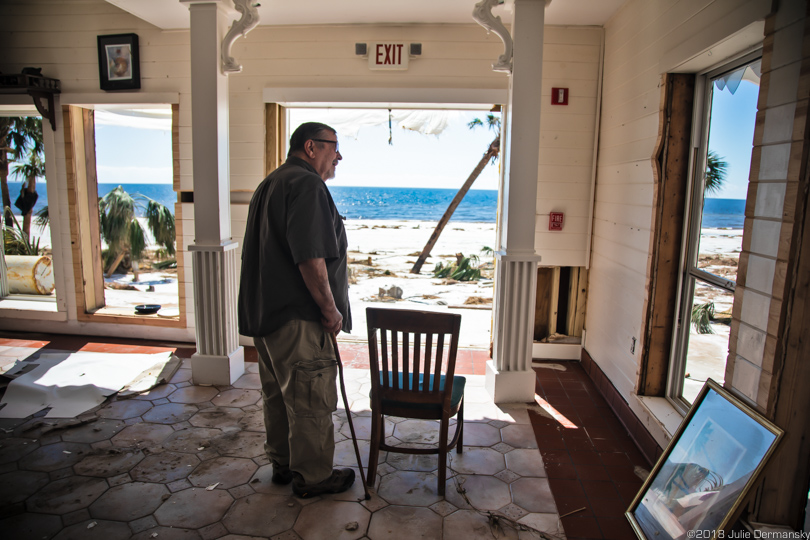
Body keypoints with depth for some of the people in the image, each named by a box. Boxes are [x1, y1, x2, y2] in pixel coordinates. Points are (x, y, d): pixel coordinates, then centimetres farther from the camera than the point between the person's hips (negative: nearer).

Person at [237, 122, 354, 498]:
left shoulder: (269, 184, 18)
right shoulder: (306, 185, -15)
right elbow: (310, 256, -25)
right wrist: (330, 308, -16)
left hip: (264, 311, 10)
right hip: (297, 316, -10)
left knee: (279, 393, 20)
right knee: (311, 399, 3)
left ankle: (282, 463, 34)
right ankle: (312, 477, 18)